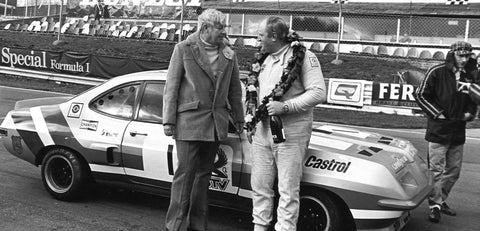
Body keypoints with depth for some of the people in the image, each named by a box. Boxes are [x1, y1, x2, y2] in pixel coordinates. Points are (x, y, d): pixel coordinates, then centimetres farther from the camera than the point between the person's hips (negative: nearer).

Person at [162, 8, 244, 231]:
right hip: (189, 121, -4)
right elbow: (171, 87, -3)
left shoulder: (229, 55, 8)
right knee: (185, 173, -3)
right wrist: (169, 120, -7)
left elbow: (234, 90, 15)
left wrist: (238, 119, 15)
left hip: (216, 124, 5)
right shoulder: (183, 49, -3)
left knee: (204, 173, 12)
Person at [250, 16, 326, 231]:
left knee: (288, 189, 0)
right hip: (262, 131, 7)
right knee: (260, 185, 12)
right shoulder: (265, 60, 15)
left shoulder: (303, 57, -8)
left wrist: (285, 106, -21)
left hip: (290, 134, -7)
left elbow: (318, 93, -15)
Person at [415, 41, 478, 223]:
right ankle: (435, 206, 5)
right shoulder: (437, 72, -8)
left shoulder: (471, 76, 7)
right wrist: (437, 113, -9)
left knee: (454, 170, 13)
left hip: (458, 131, 6)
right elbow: (421, 95, -4)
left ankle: (441, 200, 29)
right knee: (436, 170, -3)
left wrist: (470, 112, 4)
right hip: (438, 131, -6)